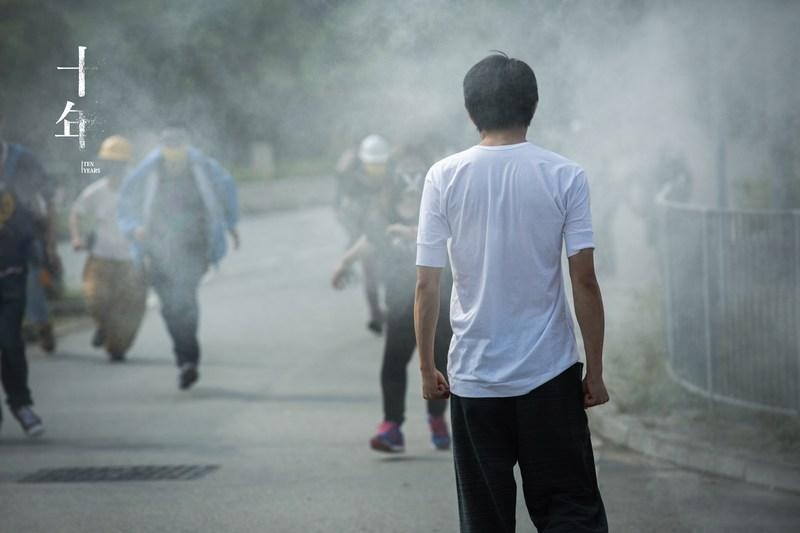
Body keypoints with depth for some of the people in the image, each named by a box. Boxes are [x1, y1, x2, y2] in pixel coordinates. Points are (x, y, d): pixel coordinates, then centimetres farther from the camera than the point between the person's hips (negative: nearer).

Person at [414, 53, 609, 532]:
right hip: (550, 374, -1)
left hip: (475, 379, 1)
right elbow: (585, 282, -6)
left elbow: (427, 286, -3)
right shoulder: (564, 176, -5)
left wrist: (428, 367, 8)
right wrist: (595, 370, 2)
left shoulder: (444, 178, -3)